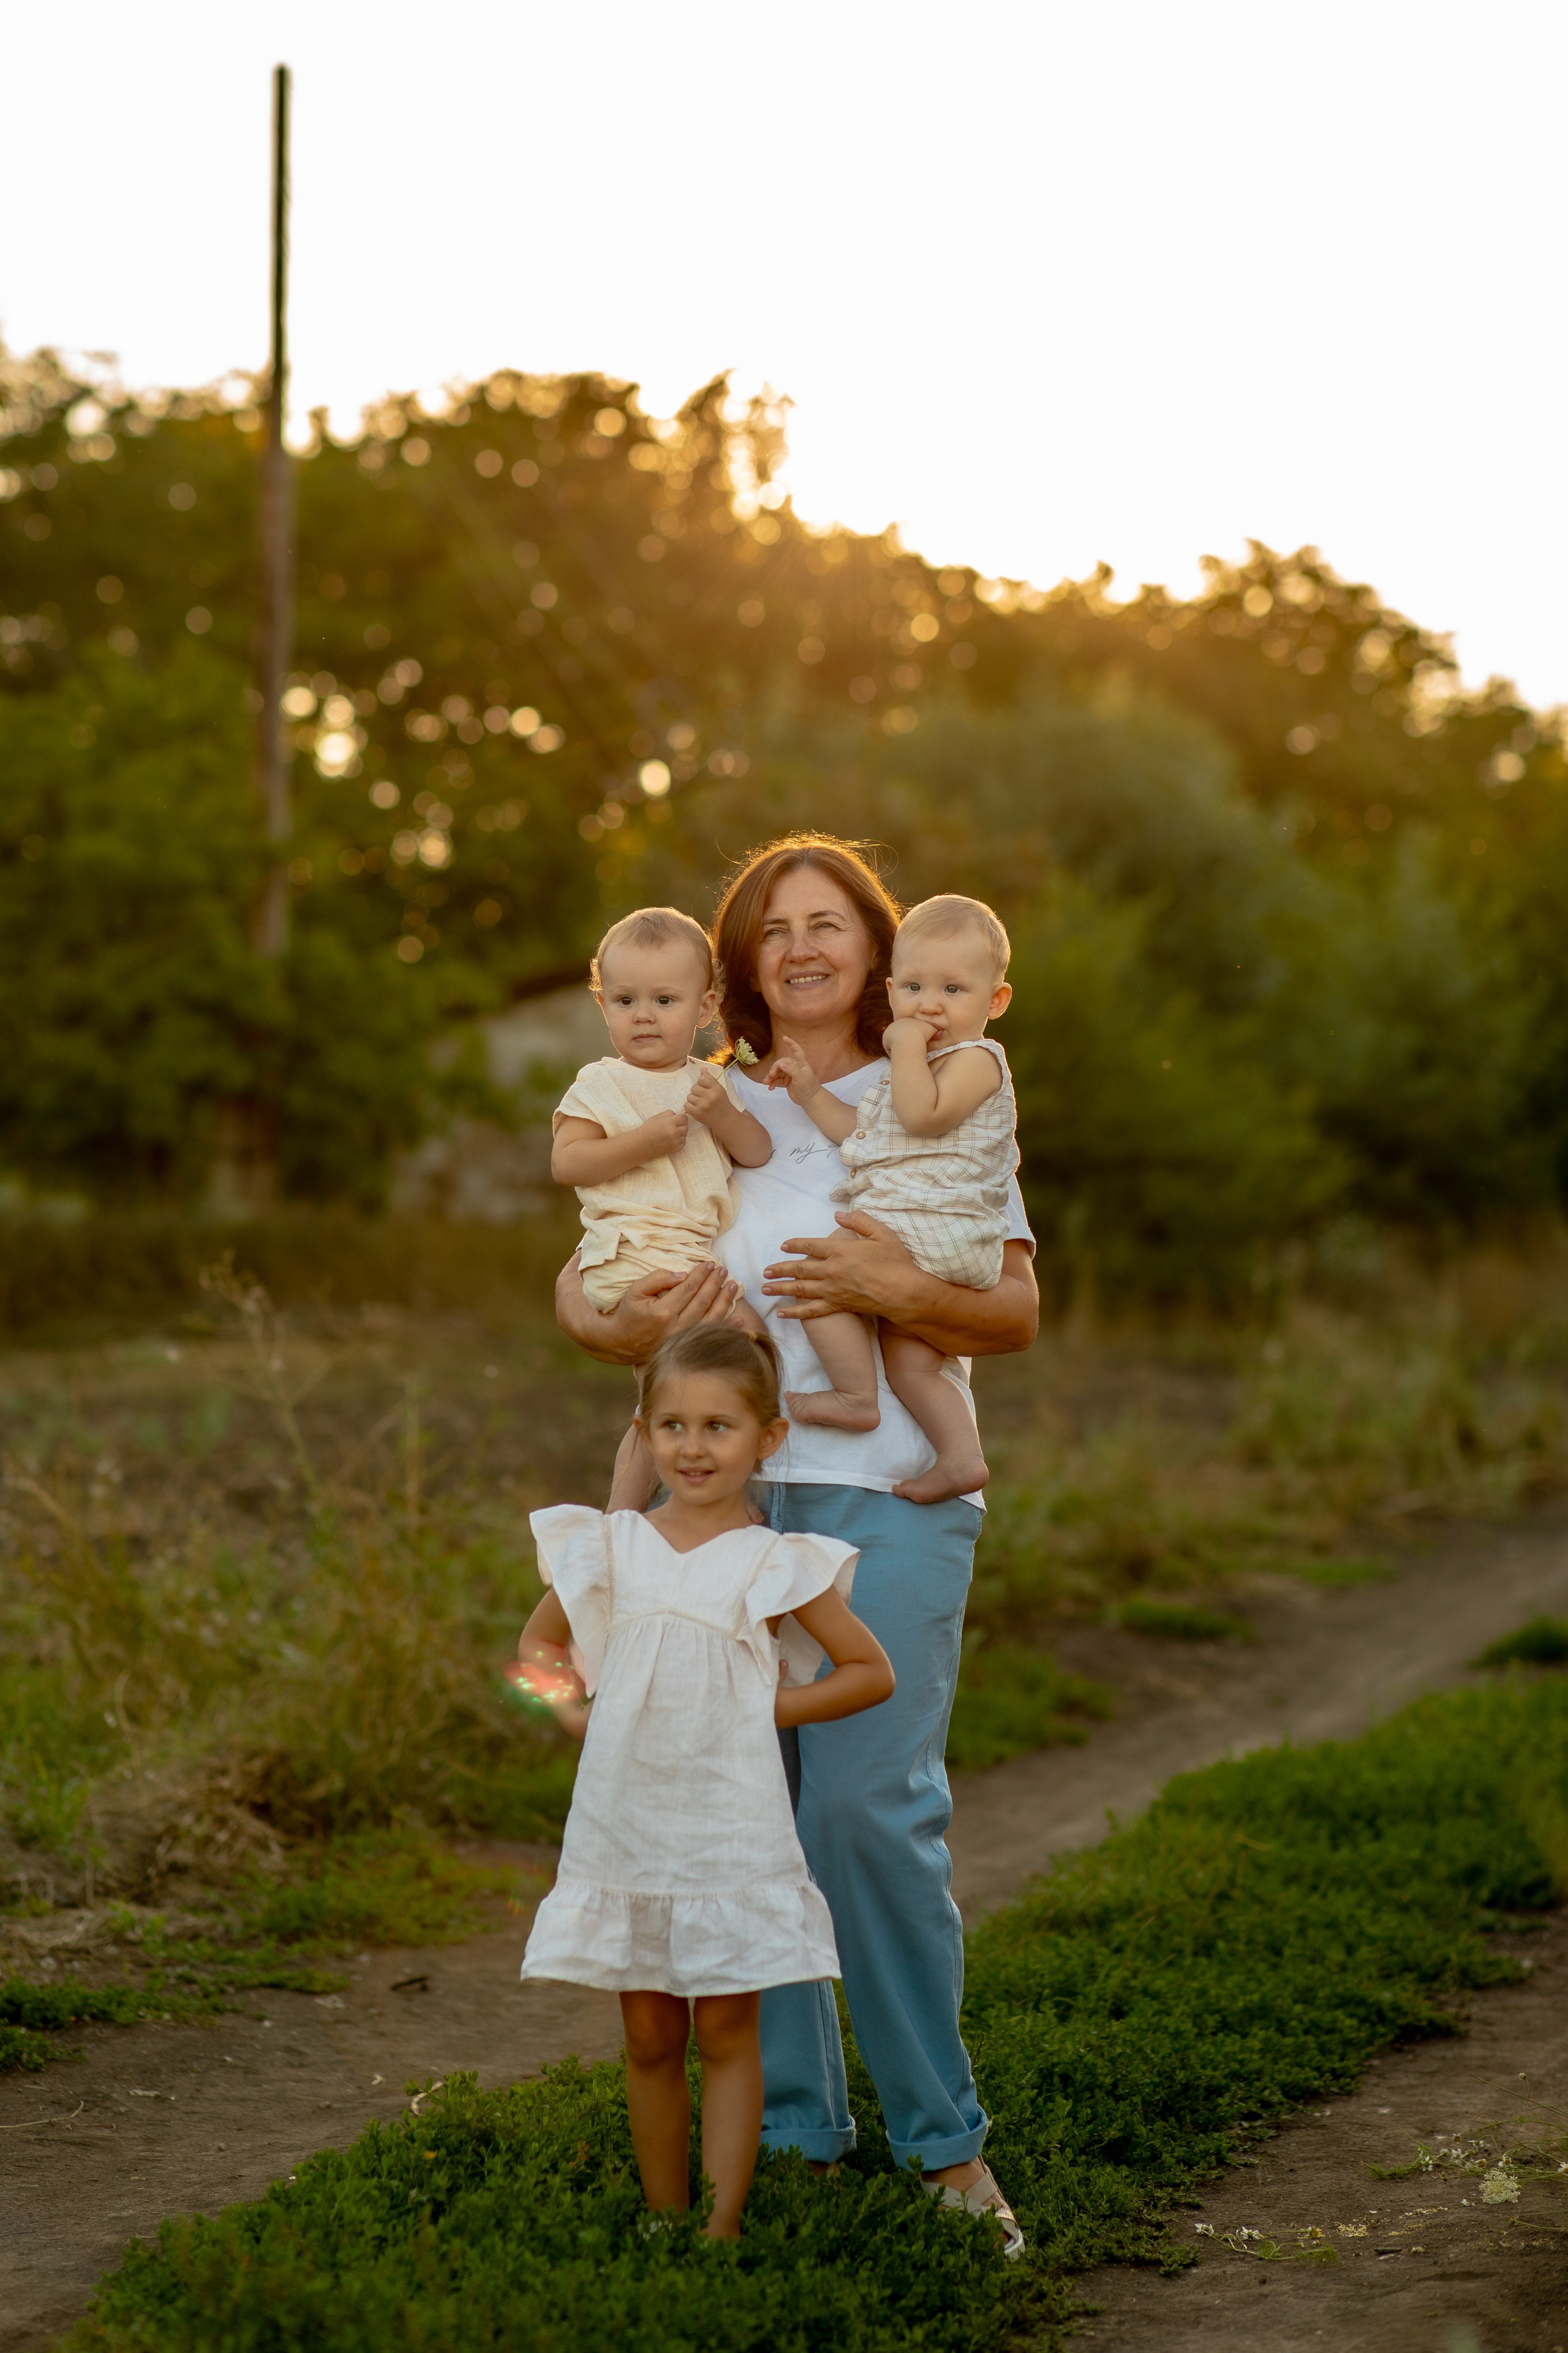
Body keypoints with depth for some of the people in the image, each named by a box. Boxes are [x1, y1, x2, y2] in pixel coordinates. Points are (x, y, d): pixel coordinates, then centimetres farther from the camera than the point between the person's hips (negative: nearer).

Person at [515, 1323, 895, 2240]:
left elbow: (873, 1673, 3)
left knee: (726, 2033, 1)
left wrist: (770, 1707, -5)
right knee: (650, 2038, 8)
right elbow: (540, 1646, 18)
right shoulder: (609, 1548, 4)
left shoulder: (776, 1565, -3)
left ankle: (722, 2232, 4)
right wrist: (590, 1714, 4)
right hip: (624, 1827, 2)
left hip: (731, 1833, -2)